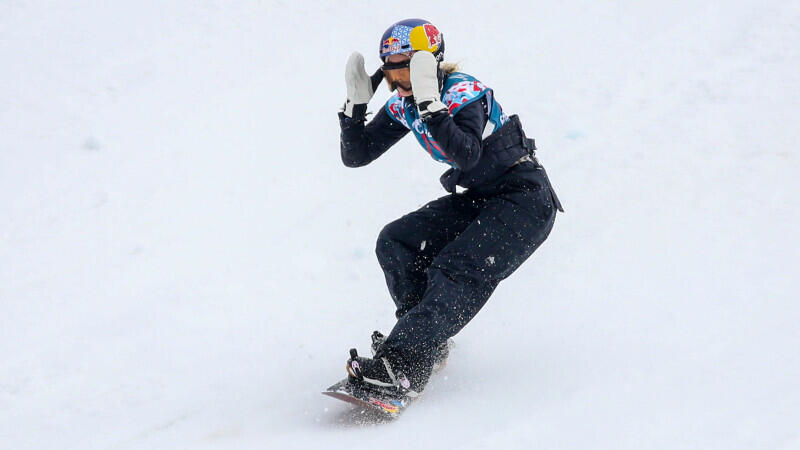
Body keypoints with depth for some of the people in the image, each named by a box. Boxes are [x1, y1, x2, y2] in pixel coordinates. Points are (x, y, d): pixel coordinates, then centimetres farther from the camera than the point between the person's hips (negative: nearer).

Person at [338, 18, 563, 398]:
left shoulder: (464, 92, -21)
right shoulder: (403, 106, 2)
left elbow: (466, 154, -38)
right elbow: (354, 156, 3)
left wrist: (430, 104, -41)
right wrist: (356, 104, -10)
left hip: (525, 200, -9)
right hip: (479, 199, 9)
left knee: (457, 273, -25)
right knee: (396, 242, -4)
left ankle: (403, 366, -36)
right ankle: (429, 340, 0)